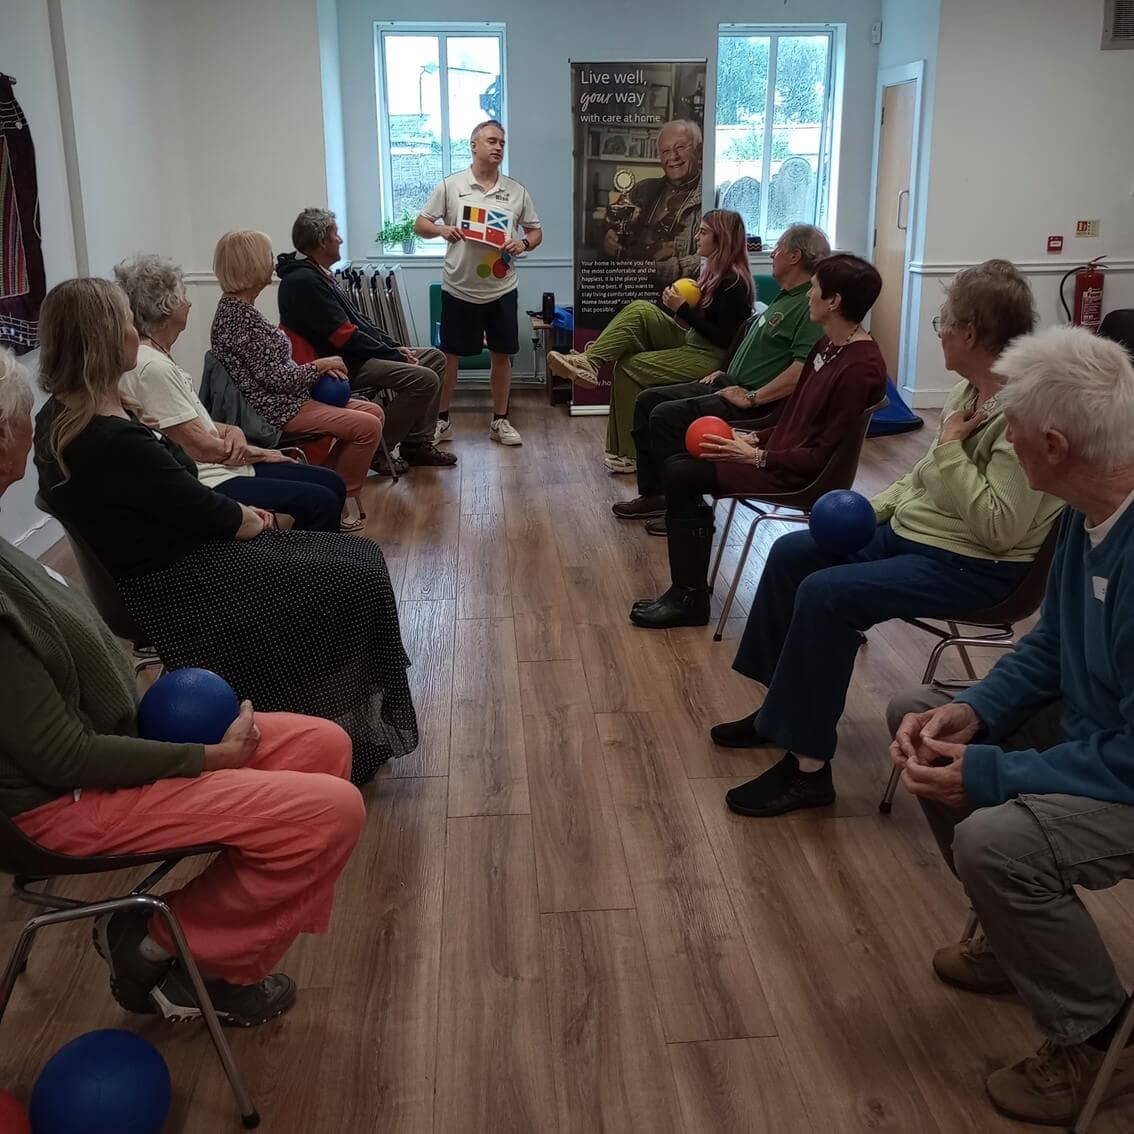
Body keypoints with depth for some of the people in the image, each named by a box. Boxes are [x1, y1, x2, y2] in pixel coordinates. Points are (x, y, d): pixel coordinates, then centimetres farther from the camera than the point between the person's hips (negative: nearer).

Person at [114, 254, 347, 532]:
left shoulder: (159, 358, 12)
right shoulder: (153, 368, -19)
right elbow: (200, 447, -19)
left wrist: (231, 432, -4)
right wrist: (255, 452, -4)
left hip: (221, 468, 11)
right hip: (206, 485, -11)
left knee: (332, 483, 7)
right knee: (321, 502, -18)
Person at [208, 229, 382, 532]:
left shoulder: (237, 308, 10)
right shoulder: (239, 316, -20)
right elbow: (274, 377, -21)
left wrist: (317, 368, 2)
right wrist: (320, 366, -8)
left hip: (280, 398, 11)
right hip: (274, 410, -11)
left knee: (373, 411, 9)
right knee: (367, 426, -16)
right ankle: (342, 501, 2)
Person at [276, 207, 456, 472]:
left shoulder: (316, 274, 14)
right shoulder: (305, 281, -19)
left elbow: (358, 320, 18)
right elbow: (346, 336, -22)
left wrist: (394, 346, 6)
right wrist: (396, 356, -15)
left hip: (353, 354, 11)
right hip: (340, 365, -11)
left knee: (435, 358, 10)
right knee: (424, 379, -23)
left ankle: (417, 444, 8)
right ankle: (376, 450, -10)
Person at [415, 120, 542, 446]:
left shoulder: (516, 191, 4)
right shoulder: (450, 186, -2)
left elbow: (536, 232, 11)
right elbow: (419, 224, 1)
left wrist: (523, 243, -12)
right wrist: (441, 229, -20)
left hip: (501, 289, 2)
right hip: (459, 288, -2)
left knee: (502, 355, 8)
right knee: (449, 355, 5)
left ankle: (500, 421, 21)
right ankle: (441, 419, 18)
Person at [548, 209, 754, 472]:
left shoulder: (734, 282, -16)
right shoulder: (713, 270, 12)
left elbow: (725, 339, -20)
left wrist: (683, 309, -19)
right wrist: (676, 306, -2)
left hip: (711, 359, -9)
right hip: (691, 344, 9)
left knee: (631, 366, -16)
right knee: (640, 309, -10)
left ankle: (629, 453, -6)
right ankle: (589, 362, -21)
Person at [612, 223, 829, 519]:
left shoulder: (811, 305, -17)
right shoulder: (785, 297, 17)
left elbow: (803, 368, -29)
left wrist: (752, 398, -25)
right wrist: (725, 371, 18)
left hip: (757, 404, -11)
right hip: (730, 384, 11)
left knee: (666, 416, -22)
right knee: (648, 400, 6)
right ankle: (652, 495, 11)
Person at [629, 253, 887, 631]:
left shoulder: (861, 368, -22)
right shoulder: (828, 345, 7)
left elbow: (825, 455, -22)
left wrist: (757, 457, -18)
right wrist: (753, 439, 2)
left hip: (797, 476, -10)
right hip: (784, 451, 10)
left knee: (682, 475, -12)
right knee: (678, 467, 3)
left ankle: (689, 599, 0)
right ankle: (688, 589, 10)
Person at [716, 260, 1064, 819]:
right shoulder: (970, 390, 4)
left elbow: (1000, 528, -29)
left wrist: (950, 448, -22)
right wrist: (872, 507, 4)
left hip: (972, 566, -10)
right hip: (910, 530, 10)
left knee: (825, 594, -26)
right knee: (790, 553, 9)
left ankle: (808, 767, -15)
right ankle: (781, 709, 20)